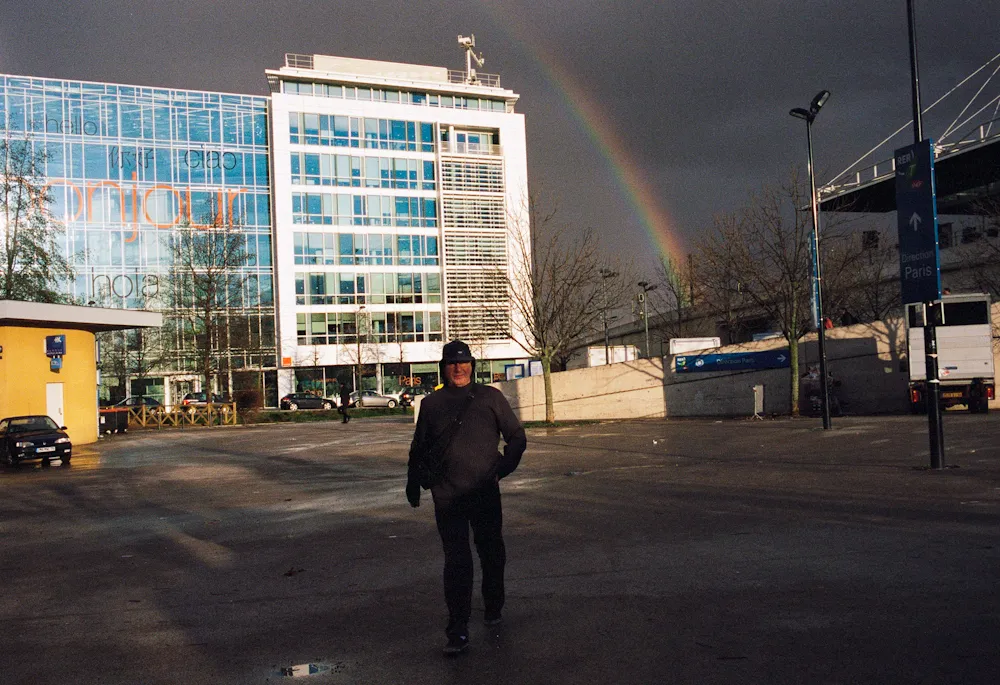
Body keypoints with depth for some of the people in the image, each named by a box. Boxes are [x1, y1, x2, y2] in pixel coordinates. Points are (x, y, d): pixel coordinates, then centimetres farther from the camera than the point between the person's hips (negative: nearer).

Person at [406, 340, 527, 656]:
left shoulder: (490, 397, 4)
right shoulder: (432, 403, 8)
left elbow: (517, 437, 9)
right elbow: (419, 448, 18)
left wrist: (503, 469, -2)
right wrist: (413, 484, 16)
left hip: (486, 492, 0)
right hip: (447, 496, 0)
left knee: (492, 553, 13)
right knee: (456, 561, -4)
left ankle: (493, 607, 36)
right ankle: (457, 631, -1)